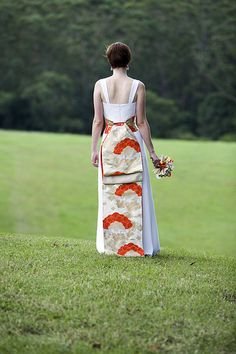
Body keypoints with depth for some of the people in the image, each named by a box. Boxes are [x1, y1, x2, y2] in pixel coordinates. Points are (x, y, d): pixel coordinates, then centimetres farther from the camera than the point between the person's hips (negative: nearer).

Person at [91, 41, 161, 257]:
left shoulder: (100, 85, -3)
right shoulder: (137, 86, -7)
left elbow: (98, 121, -3)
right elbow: (142, 122, -5)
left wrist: (94, 149, 4)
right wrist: (152, 152, 2)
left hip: (109, 142, 2)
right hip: (132, 142, -1)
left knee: (110, 195, 10)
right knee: (135, 194, 5)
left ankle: (112, 245, 13)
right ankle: (137, 245, 7)